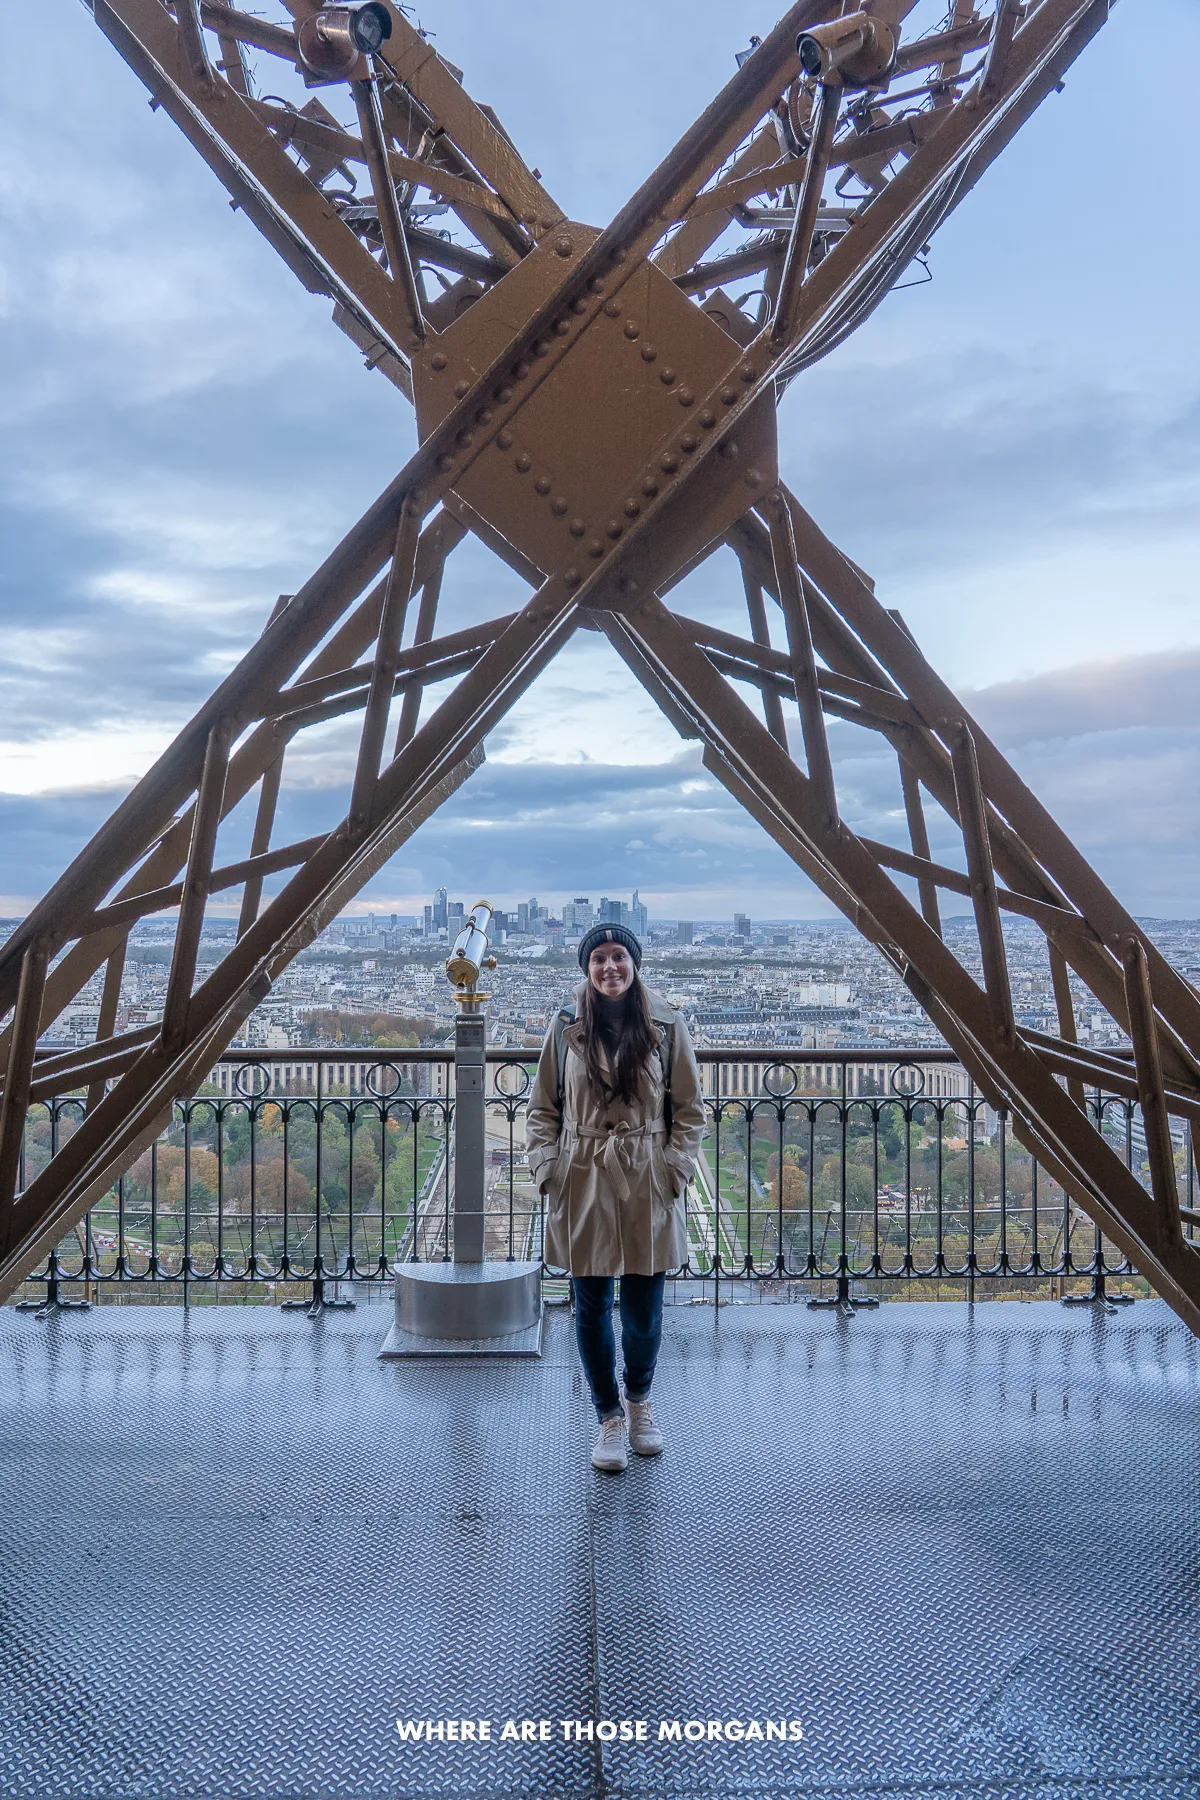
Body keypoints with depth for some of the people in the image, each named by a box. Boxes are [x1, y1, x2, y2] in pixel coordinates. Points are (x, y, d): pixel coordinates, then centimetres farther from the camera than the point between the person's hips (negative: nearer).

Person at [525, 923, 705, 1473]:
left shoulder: (666, 1026, 0)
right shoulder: (566, 1026, 1)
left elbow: (690, 1111, 5)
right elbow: (541, 1108, 8)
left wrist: (675, 1169, -6)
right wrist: (547, 1168, -4)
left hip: (648, 1187, 0)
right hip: (583, 1187, 0)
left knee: (644, 1310, 9)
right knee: (591, 1309, 7)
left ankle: (639, 1400, 37)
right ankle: (609, 1416, 27)